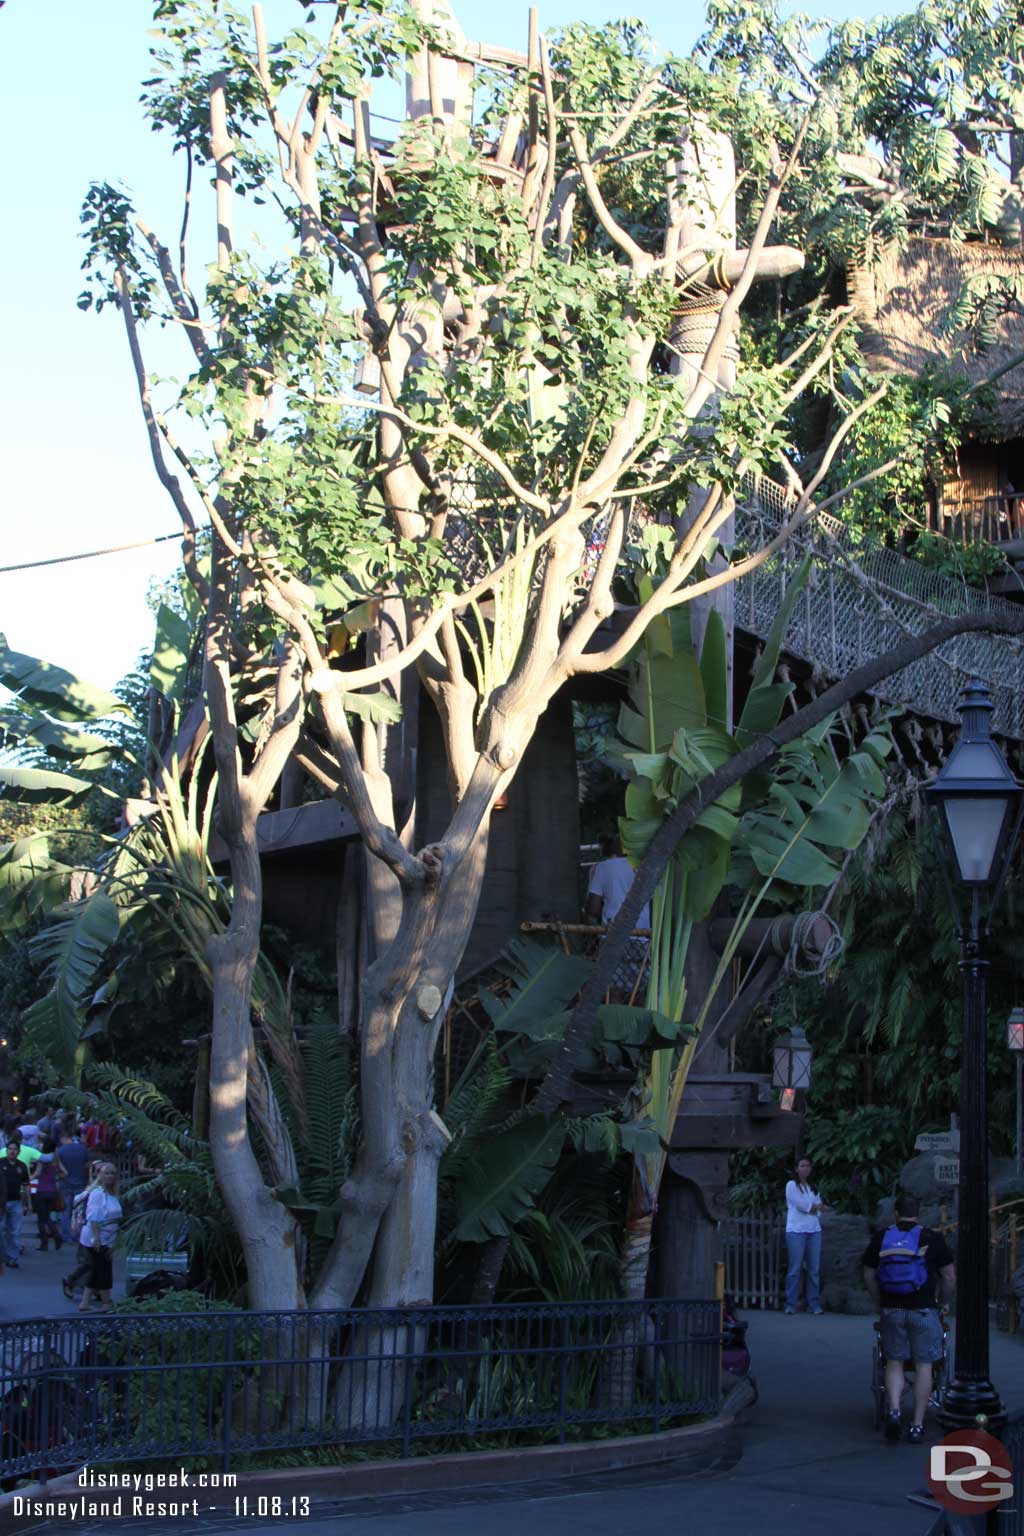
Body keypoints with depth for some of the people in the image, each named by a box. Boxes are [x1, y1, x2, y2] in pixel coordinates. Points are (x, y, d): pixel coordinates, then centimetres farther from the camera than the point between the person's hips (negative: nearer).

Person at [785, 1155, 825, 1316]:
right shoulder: (792, 1185, 3)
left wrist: (810, 1207, -7)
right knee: (795, 1269, -8)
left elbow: (820, 1208, 11)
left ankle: (814, 1305, 3)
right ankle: (790, 1305, -5)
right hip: (796, 1231, -5)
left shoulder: (813, 1188, 20)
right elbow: (801, 1204, -10)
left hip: (814, 1231, 5)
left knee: (814, 1269, 1)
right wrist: (815, 1207, 2)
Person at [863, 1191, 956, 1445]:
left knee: (894, 1364, 12)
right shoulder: (932, 1239, -3)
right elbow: (949, 1277, -2)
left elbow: (869, 1276, 6)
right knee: (923, 1366, 8)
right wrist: (945, 1302, 14)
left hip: (891, 1310, 2)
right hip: (924, 1310, -2)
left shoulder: (880, 1239, 3)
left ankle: (893, 1410, -9)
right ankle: (917, 1425, 9)